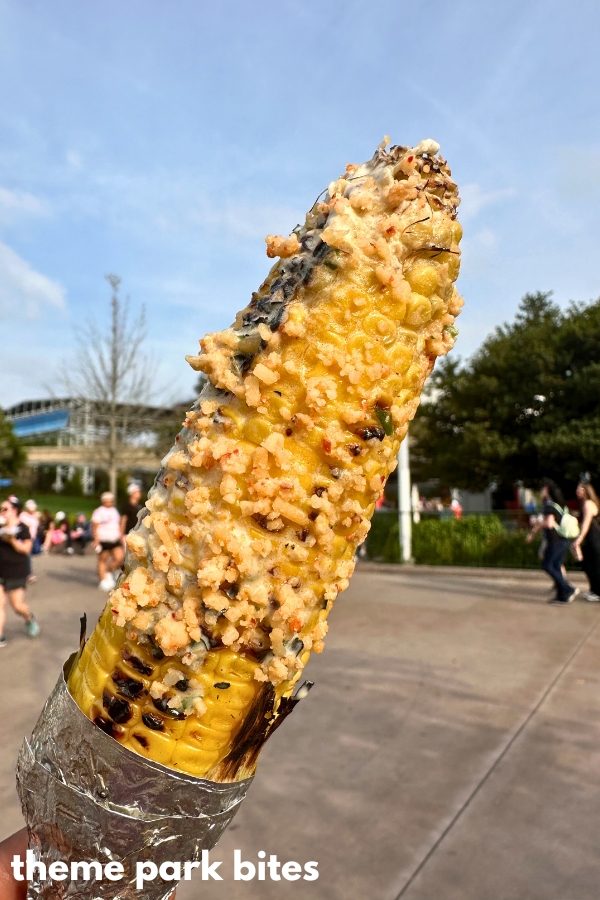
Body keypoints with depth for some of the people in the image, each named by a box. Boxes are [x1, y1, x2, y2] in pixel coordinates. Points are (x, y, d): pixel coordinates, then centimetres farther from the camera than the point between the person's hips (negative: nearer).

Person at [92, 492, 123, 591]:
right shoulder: (99, 512, -5)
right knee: (103, 560, 1)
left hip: (115, 540, 6)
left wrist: (121, 538, 18)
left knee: (120, 557, -5)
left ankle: (109, 572, 17)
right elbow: (95, 527, -10)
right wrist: (96, 541, -17)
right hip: (103, 541, -6)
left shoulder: (115, 511, 17)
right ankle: (103, 581, 11)